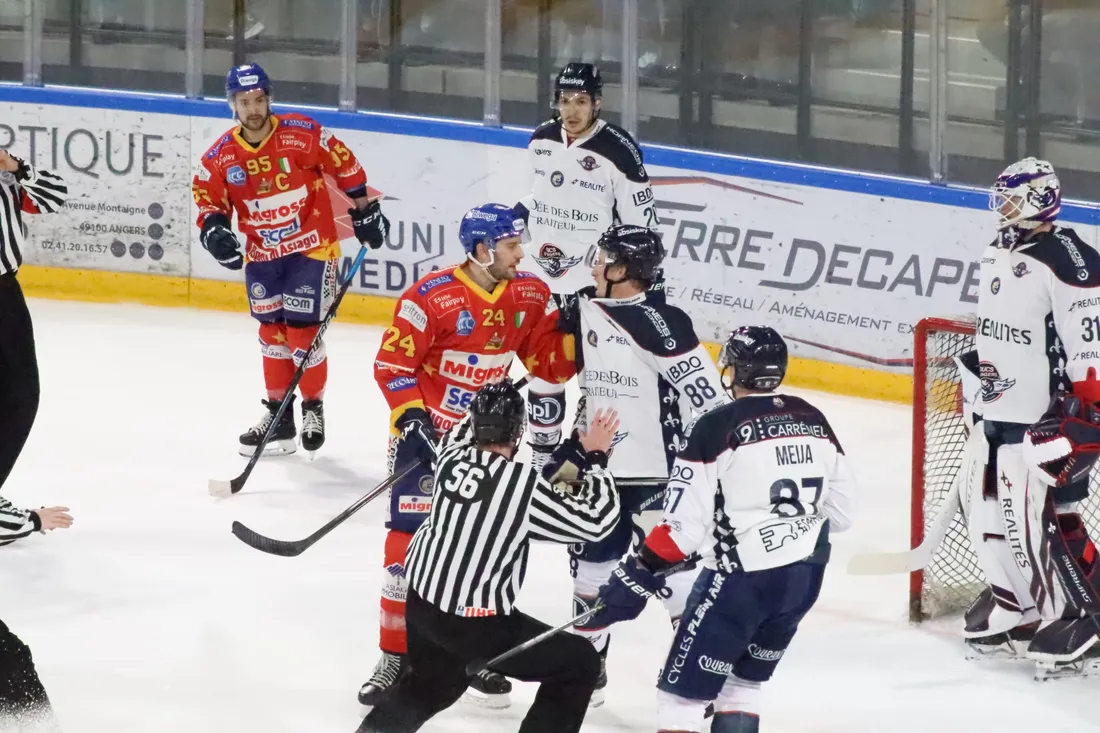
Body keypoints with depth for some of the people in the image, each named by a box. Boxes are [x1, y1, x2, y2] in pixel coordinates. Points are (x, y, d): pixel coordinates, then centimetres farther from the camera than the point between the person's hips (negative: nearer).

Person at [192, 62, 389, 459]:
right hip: (262, 252, 4)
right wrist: (214, 229, -18)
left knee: (304, 330, -7)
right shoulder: (219, 157, -6)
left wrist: (364, 210, 2)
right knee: (273, 331, 10)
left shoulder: (302, 135, -16)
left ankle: (313, 408, 13)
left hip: (311, 246, -4)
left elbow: (345, 166, -5)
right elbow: (208, 199, 3)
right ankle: (278, 415, 21)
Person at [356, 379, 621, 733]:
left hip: (421, 602, 8)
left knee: (433, 684, 35)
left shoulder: (452, 456, -3)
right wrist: (595, 458, -3)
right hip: (474, 625, -7)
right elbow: (596, 520, -14)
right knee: (580, 664, 4)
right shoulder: (524, 486, -22)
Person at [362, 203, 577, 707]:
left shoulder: (530, 297, -3)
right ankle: (394, 658, 6)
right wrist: (412, 419, -22)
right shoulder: (431, 296, -19)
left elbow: (550, 364, 2)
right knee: (409, 542, -5)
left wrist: (581, 330, -15)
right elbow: (392, 364, -14)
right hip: (425, 433, -4)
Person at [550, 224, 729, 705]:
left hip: (657, 472, -8)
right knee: (592, 566, 16)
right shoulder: (584, 313, 5)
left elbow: (706, 395, -19)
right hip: (600, 469, 8)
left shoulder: (661, 323, -19)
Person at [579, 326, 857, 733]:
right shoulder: (813, 421, 6)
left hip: (742, 577, -7)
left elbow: (683, 525, -15)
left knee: (683, 690, -1)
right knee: (743, 682, 22)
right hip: (806, 575, 7)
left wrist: (638, 576, -7)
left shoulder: (717, 428, -12)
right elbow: (840, 509, 13)